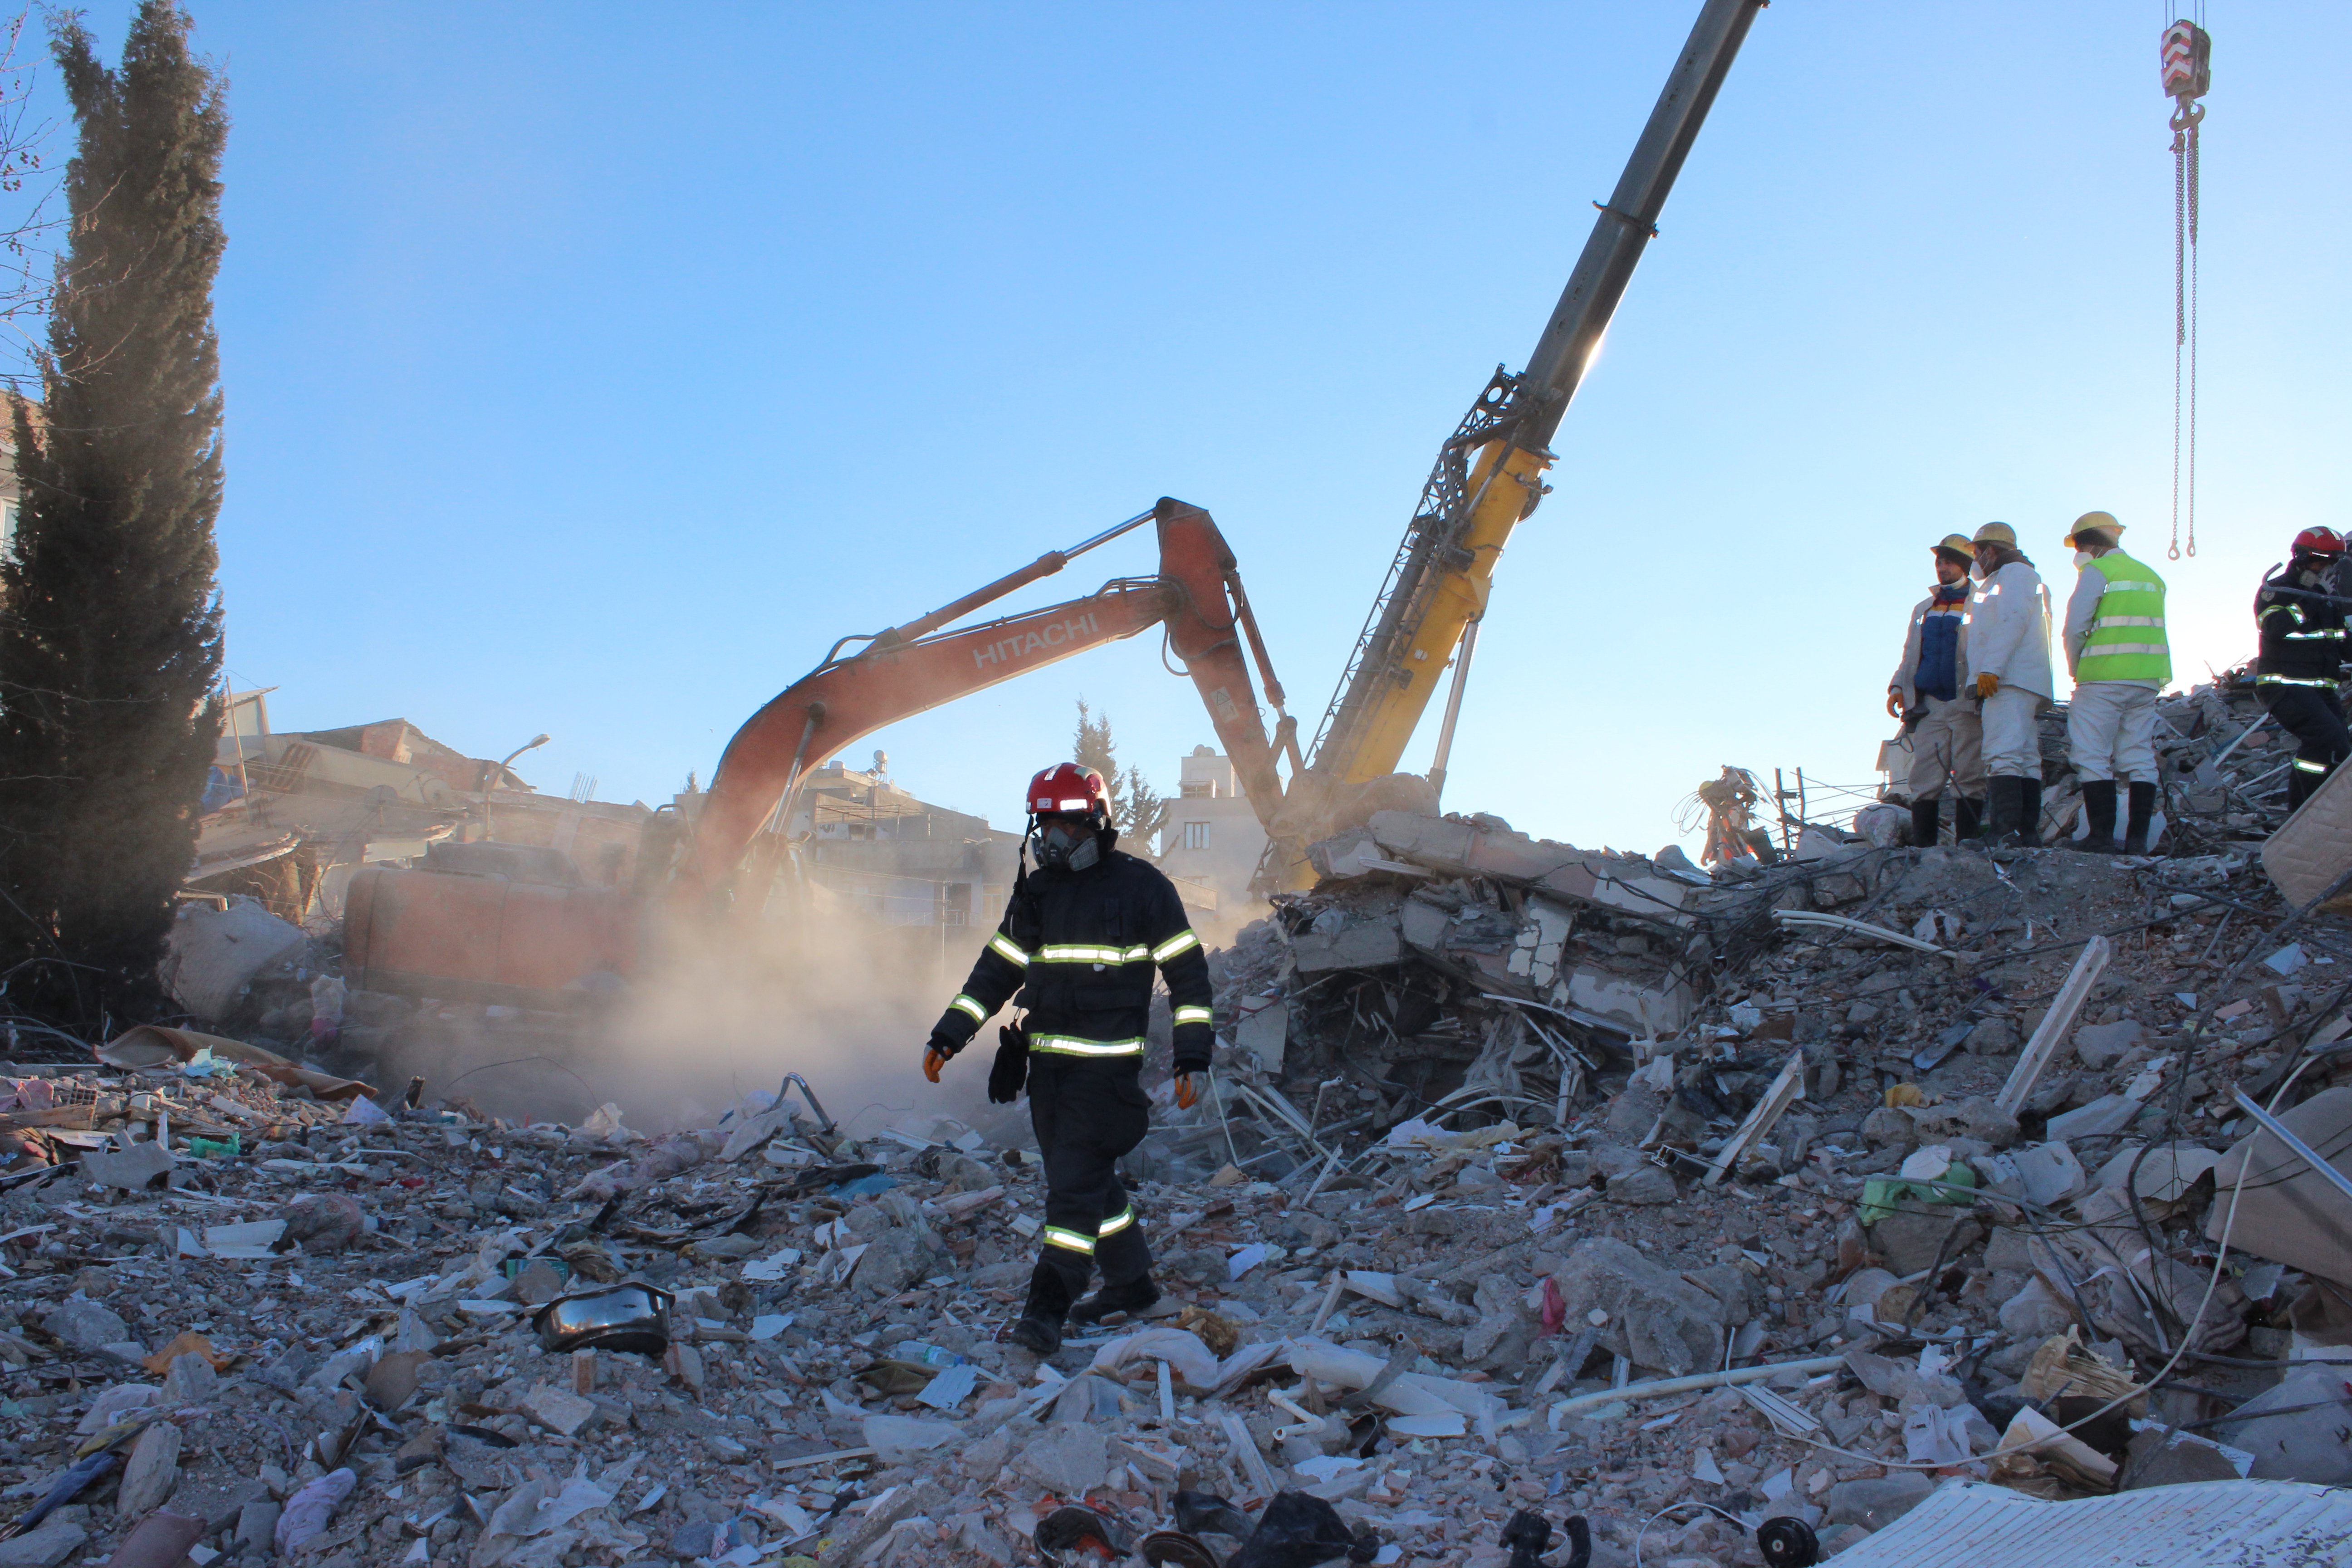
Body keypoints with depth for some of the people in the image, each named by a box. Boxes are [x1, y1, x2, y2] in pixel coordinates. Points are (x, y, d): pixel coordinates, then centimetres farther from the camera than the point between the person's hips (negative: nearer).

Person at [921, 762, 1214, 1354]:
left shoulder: (1142, 887, -3)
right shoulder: (1035, 892, 12)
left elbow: (1188, 973, -1)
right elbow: (996, 971, 17)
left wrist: (1192, 1060, -7)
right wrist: (947, 1036, 9)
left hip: (1107, 1065, -6)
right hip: (1047, 1064, 6)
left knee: (1076, 1181, -10)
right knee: (1088, 1178, 12)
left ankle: (1048, 1306, -8)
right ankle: (1131, 1282, 28)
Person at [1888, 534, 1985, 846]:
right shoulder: (1923, 609, 23)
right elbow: (1910, 654, 26)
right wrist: (1898, 686, 9)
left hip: (1967, 705, -4)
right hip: (1929, 705, 4)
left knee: (1969, 778, -6)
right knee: (1925, 779, -3)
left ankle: (1965, 844, -6)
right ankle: (1921, 846, -4)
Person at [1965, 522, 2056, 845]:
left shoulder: (2014, 573, 1)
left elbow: (2012, 621, -14)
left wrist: (1990, 668, -22)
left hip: (2011, 681, -11)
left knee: (2002, 755, -21)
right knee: (2025, 759, 4)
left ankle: (2004, 830, -31)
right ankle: (2028, 831, 1)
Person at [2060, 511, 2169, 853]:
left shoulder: (2097, 571, -3)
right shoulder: (2152, 576, 19)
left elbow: (2075, 627, -8)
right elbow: (2152, 631, 17)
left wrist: (2076, 671, 6)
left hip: (2103, 680, -7)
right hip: (2148, 680, 7)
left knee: (2093, 758, -4)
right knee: (2139, 759, 6)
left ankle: (2102, 836, -9)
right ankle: (2137, 838, 3)